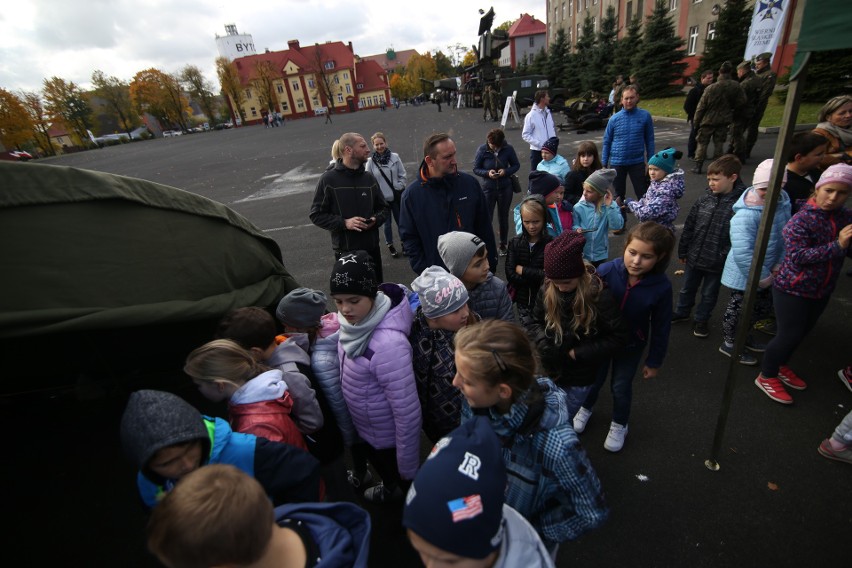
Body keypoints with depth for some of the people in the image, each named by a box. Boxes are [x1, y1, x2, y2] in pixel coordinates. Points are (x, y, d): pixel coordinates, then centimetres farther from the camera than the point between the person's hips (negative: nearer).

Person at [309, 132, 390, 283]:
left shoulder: (369, 178, 7)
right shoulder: (329, 179, -5)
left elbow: (384, 208, 16)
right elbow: (316, 215, -4)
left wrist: (376, 219, -6)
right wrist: (344, 223, -17)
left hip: (372, 248, 4)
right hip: (345, 250, -4)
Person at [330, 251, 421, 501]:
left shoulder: (387, 344, -39)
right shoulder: (356, 320, -15)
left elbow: (407, 413, -31)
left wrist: (408, 470, -21)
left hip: (388, 437, -8)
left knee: (405, 484, 22)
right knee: (382, 467, 36)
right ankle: (391, 488, 65)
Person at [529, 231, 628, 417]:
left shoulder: (598, 296, -24)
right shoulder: (547, 290, -12)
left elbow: (618, 337, -18)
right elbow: (536, 322, 2)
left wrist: (578, 353, -20)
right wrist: (543, 343, -19)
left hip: (580, 375, -4)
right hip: (553, 368, 4)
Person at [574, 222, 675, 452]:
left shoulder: (661, 286, -24)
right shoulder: (606, 271, -28)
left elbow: (661, 329, -10)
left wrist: (654, 361, -1)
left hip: (631, 346, 0)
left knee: (621, 386, 17)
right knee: (594, 378, 21)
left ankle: (619, 425, 47)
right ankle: (586, 408, 53)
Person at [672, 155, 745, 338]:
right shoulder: (705, 198, -5)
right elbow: (689, 225, 2)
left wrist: (727, 259, -16)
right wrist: (683, 251, 6)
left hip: (717, 262, -4)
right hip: (694, 257, 4)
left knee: (709, 294, 17)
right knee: (687, 288, 22)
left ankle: (702, 319, 37)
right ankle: (682, 312, 43)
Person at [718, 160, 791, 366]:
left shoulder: (783, 201, -6)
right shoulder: (746, 215, -30)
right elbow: (743, 253, -31)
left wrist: (779, 265, -1)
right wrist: (762, 277, -21)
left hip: (766, 271, 8)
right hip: (745, 275, -8)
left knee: (763, 308, 24)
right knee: (740, 309, 9)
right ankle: (729, 343, 32)